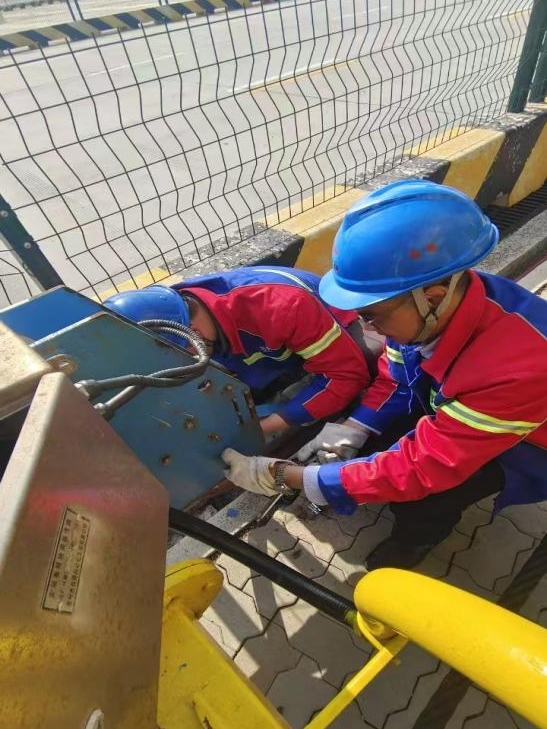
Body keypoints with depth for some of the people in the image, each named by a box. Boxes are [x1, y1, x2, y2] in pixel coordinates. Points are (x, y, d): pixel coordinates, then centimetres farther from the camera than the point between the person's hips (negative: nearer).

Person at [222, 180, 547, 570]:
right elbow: (394, 376, -5)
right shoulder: (435, 308, -24)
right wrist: (351, 431, -19)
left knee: (418, 495, -27)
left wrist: (284, 476, -35)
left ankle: (422, 531, 8)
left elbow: (419, 468, -38)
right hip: (445, 403, 5)